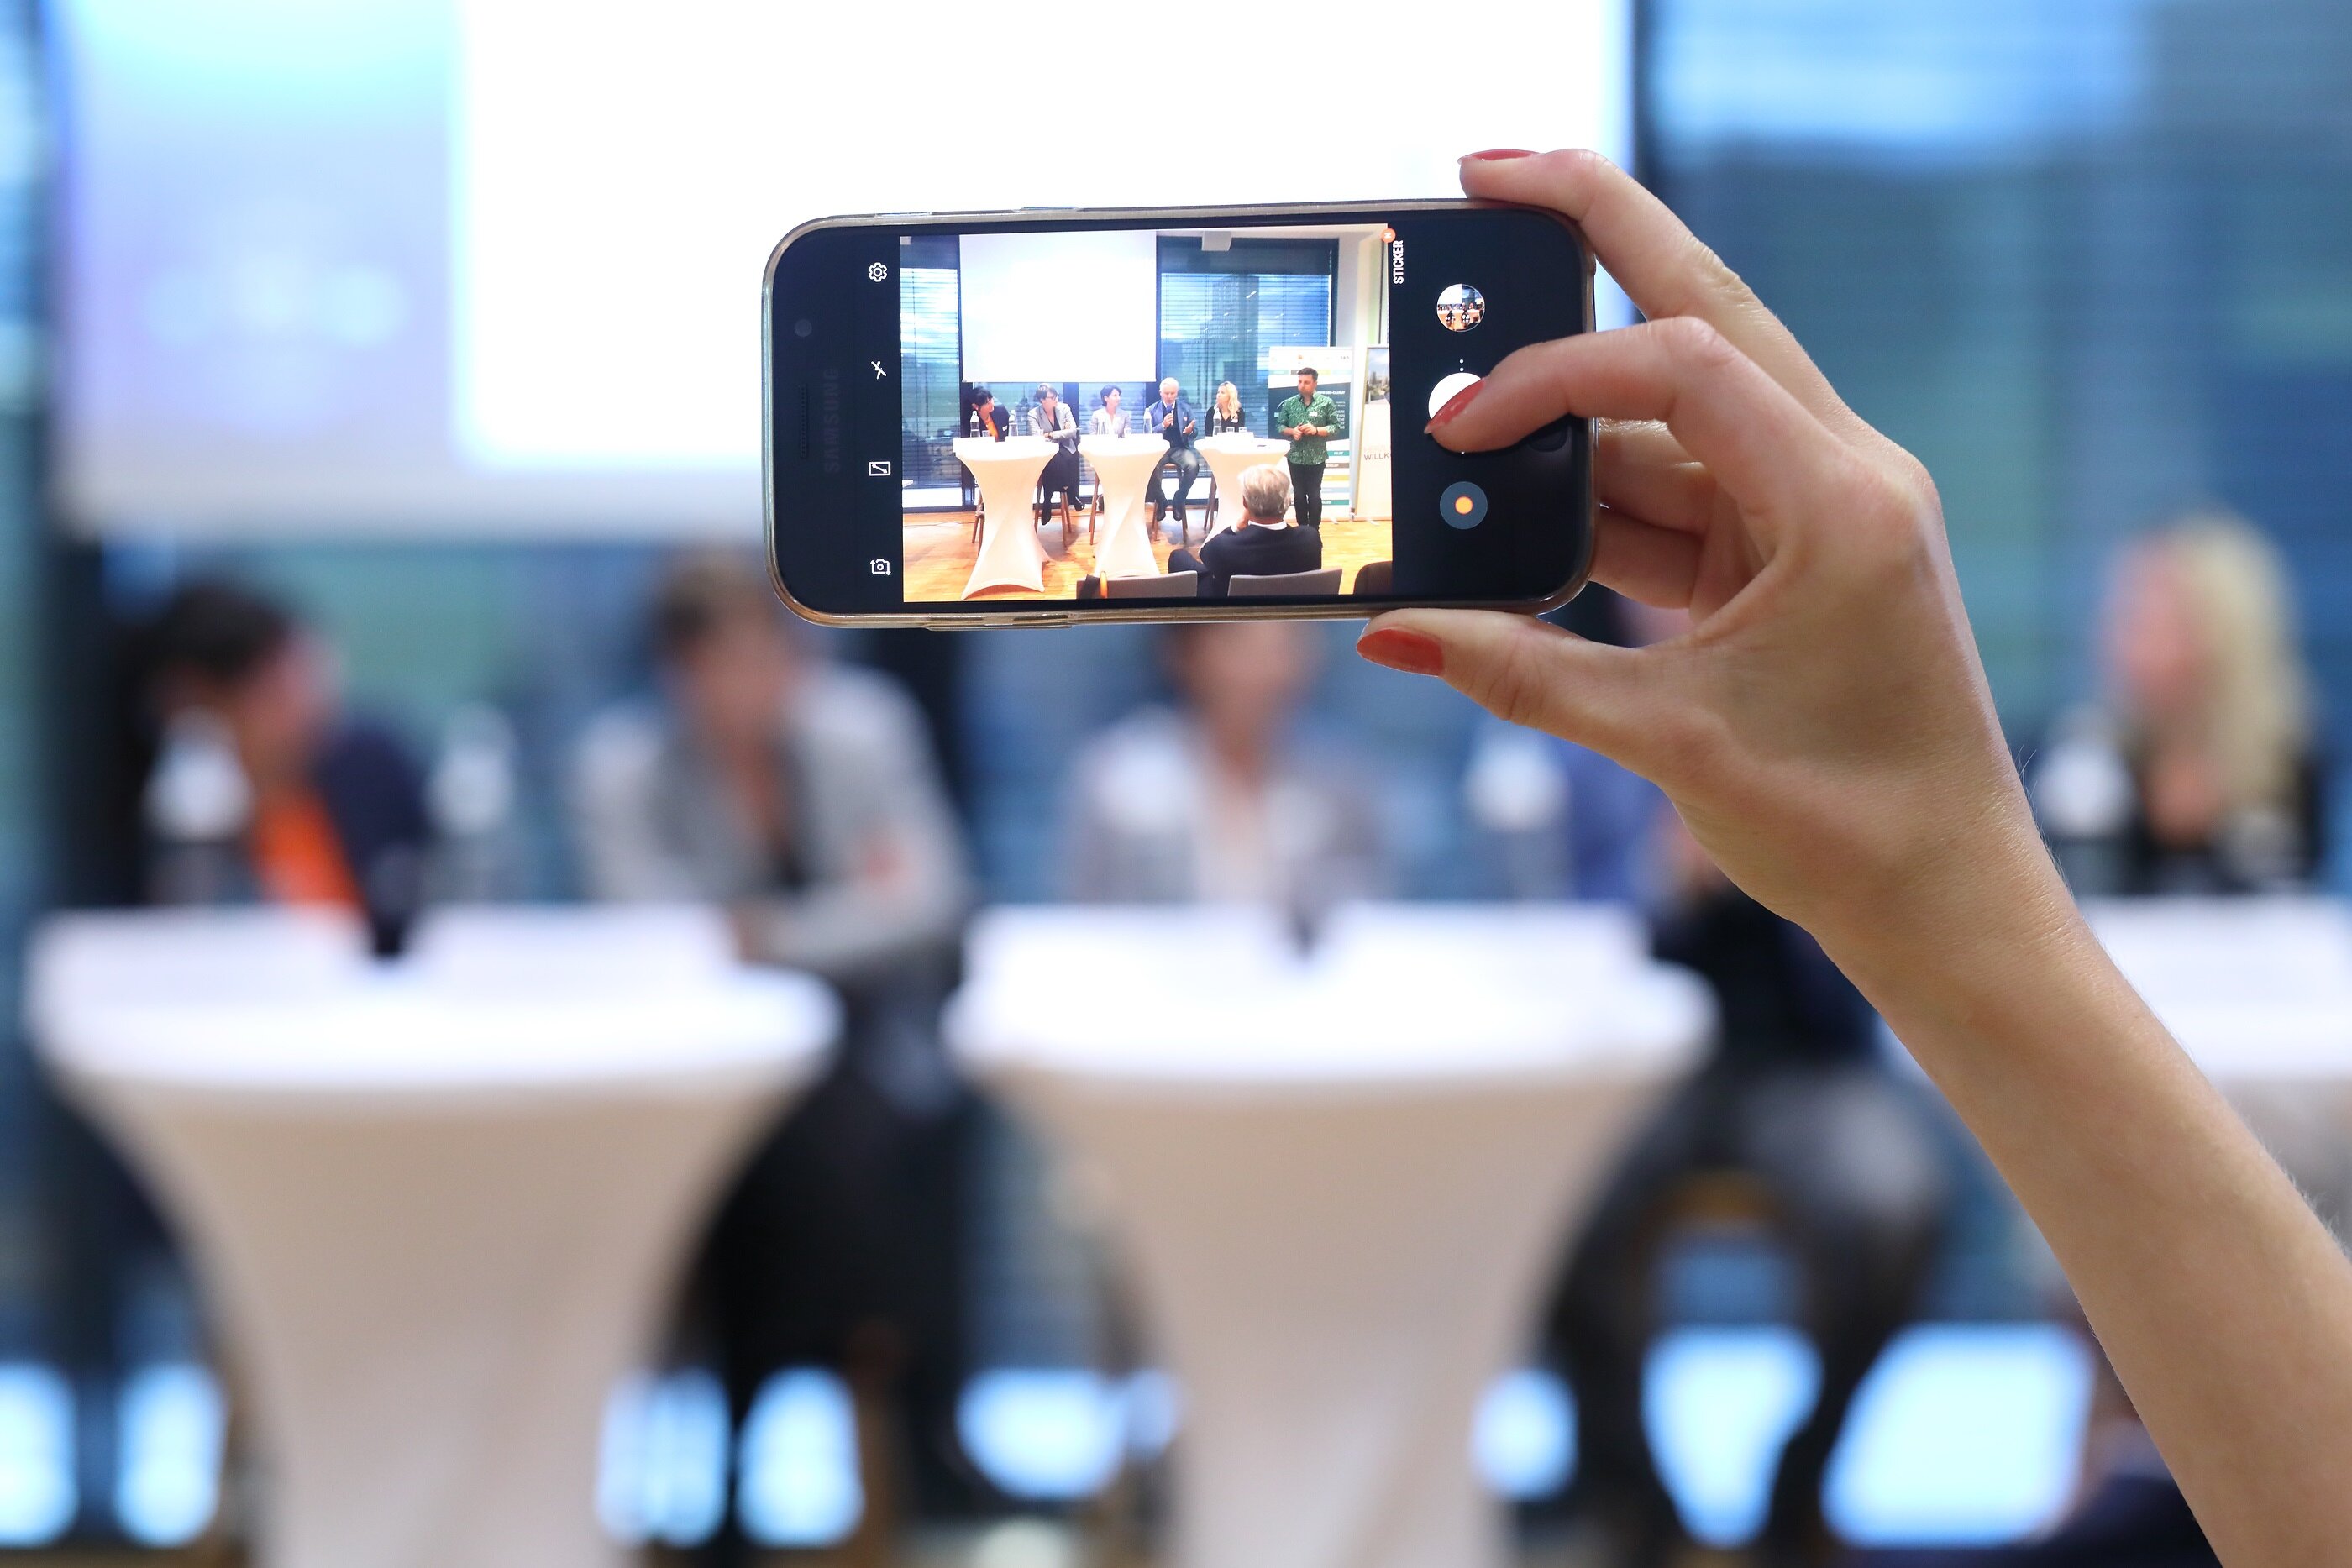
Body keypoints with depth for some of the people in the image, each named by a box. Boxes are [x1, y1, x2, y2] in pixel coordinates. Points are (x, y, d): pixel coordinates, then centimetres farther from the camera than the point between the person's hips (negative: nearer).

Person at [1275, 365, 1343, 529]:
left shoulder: (1326, 403, -5)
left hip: (1316, 457, -3)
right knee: (1299, 494, 10)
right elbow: (1279, 426, 8)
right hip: (1295, 457, 3)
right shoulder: (1289, 403, 3)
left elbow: (1336, 428, -3)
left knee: (1314, 494, 2)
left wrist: (1316, 430, -18)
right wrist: (1291, 431, -13)